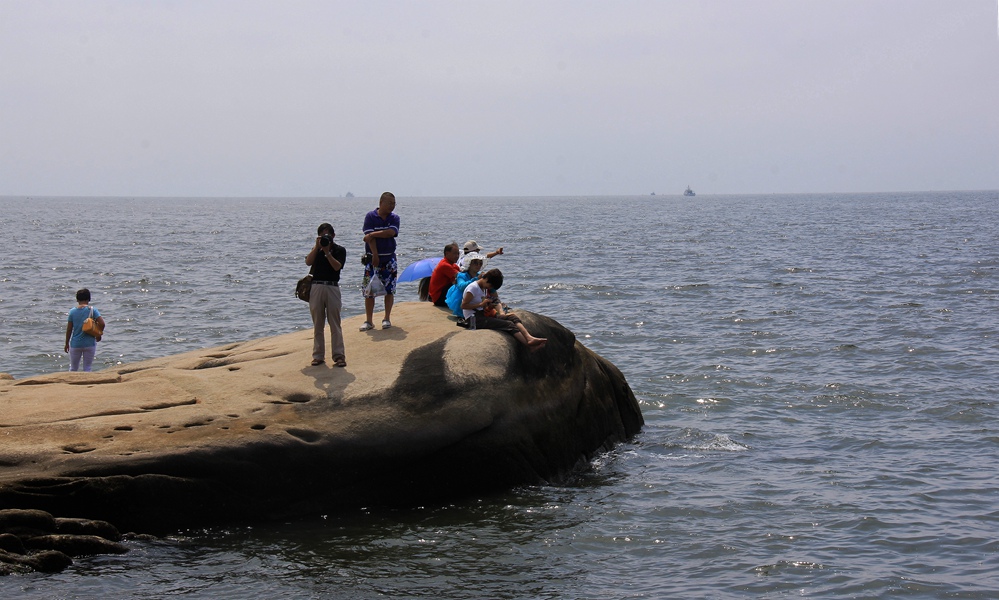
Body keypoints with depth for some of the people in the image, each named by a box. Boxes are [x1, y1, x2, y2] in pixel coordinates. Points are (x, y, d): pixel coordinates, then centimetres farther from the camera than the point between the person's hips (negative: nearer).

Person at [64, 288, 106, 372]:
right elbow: (102, 323, -16)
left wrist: (67, 343, 10)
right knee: (87, 369, 6)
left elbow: (69, 329, 0)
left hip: (75, 344, 1)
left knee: (73, 368, 13)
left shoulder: (72, 311, -2)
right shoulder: (92, 310, -7)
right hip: (89, 344, -1)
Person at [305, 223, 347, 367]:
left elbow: (337, 266, -10)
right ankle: (318, 356, 10)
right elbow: (308, 262, -5)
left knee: (335, 324, -3)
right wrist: (317, 246, -9)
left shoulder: (339, 250, 5)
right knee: (318, 325, 6)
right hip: (316, 287, 3)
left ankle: (339, 356, -3)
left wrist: (327, 252, -14)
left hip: (332, 287, -3)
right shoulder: (316, 250, 14)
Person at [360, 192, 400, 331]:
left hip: (389, 258, 2)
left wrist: (373, 234, -17)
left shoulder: (394, 218, 4)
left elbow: (391, 232, -15)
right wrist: (375, 256, -18)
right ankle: (368, 321, 4)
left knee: (389, 289, 3)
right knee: (369, 290, -1)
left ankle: (387, 319, 12)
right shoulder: (370, 216, -4)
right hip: (372, 257, -2)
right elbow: (370, 237, -11)